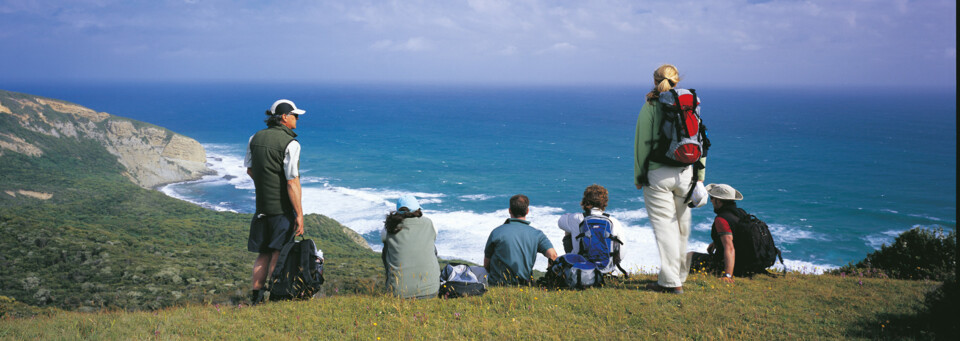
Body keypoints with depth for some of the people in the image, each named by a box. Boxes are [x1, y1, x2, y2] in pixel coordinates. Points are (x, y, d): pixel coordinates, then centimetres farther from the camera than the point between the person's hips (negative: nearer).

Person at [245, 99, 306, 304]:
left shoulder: (255, 138, 7)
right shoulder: (290, 144, -14)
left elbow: (249, 169, 19)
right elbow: (292, 181, -19)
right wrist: (299, 213, -16)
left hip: (262, 205, 6)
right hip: (283, 207, -6)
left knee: (264, 253, 13)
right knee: (280, 252, 2)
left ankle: (256, 295, 11)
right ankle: (276, 296, 4)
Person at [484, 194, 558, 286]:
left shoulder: (497, 232, -4)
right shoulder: (537, 234, 0)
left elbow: (486, 264, 4)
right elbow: (552, 255, -13)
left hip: (497, 284, -2)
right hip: (524, 283, 2)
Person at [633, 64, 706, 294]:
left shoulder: (650, 106, -5)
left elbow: (642, 144, -5)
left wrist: (638, 176, 2)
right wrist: (699, 176, 16)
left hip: (658, 174, -4)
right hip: (685, 172, 4)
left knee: (664, 226, -2)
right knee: (682, 226, 14)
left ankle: (671, 282, -2)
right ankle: (680, 275, 25)